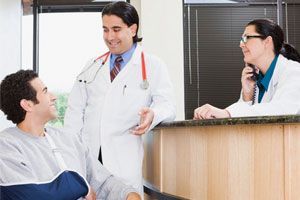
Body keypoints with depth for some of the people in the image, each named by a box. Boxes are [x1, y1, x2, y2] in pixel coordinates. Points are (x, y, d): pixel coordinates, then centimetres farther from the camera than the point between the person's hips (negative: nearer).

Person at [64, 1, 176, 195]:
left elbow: (166, 104, -3)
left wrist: (152, 115, -26)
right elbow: (75, 110, 14)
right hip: (88, 155, 3)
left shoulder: (153, 66, 6)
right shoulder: (92, 67, 17)